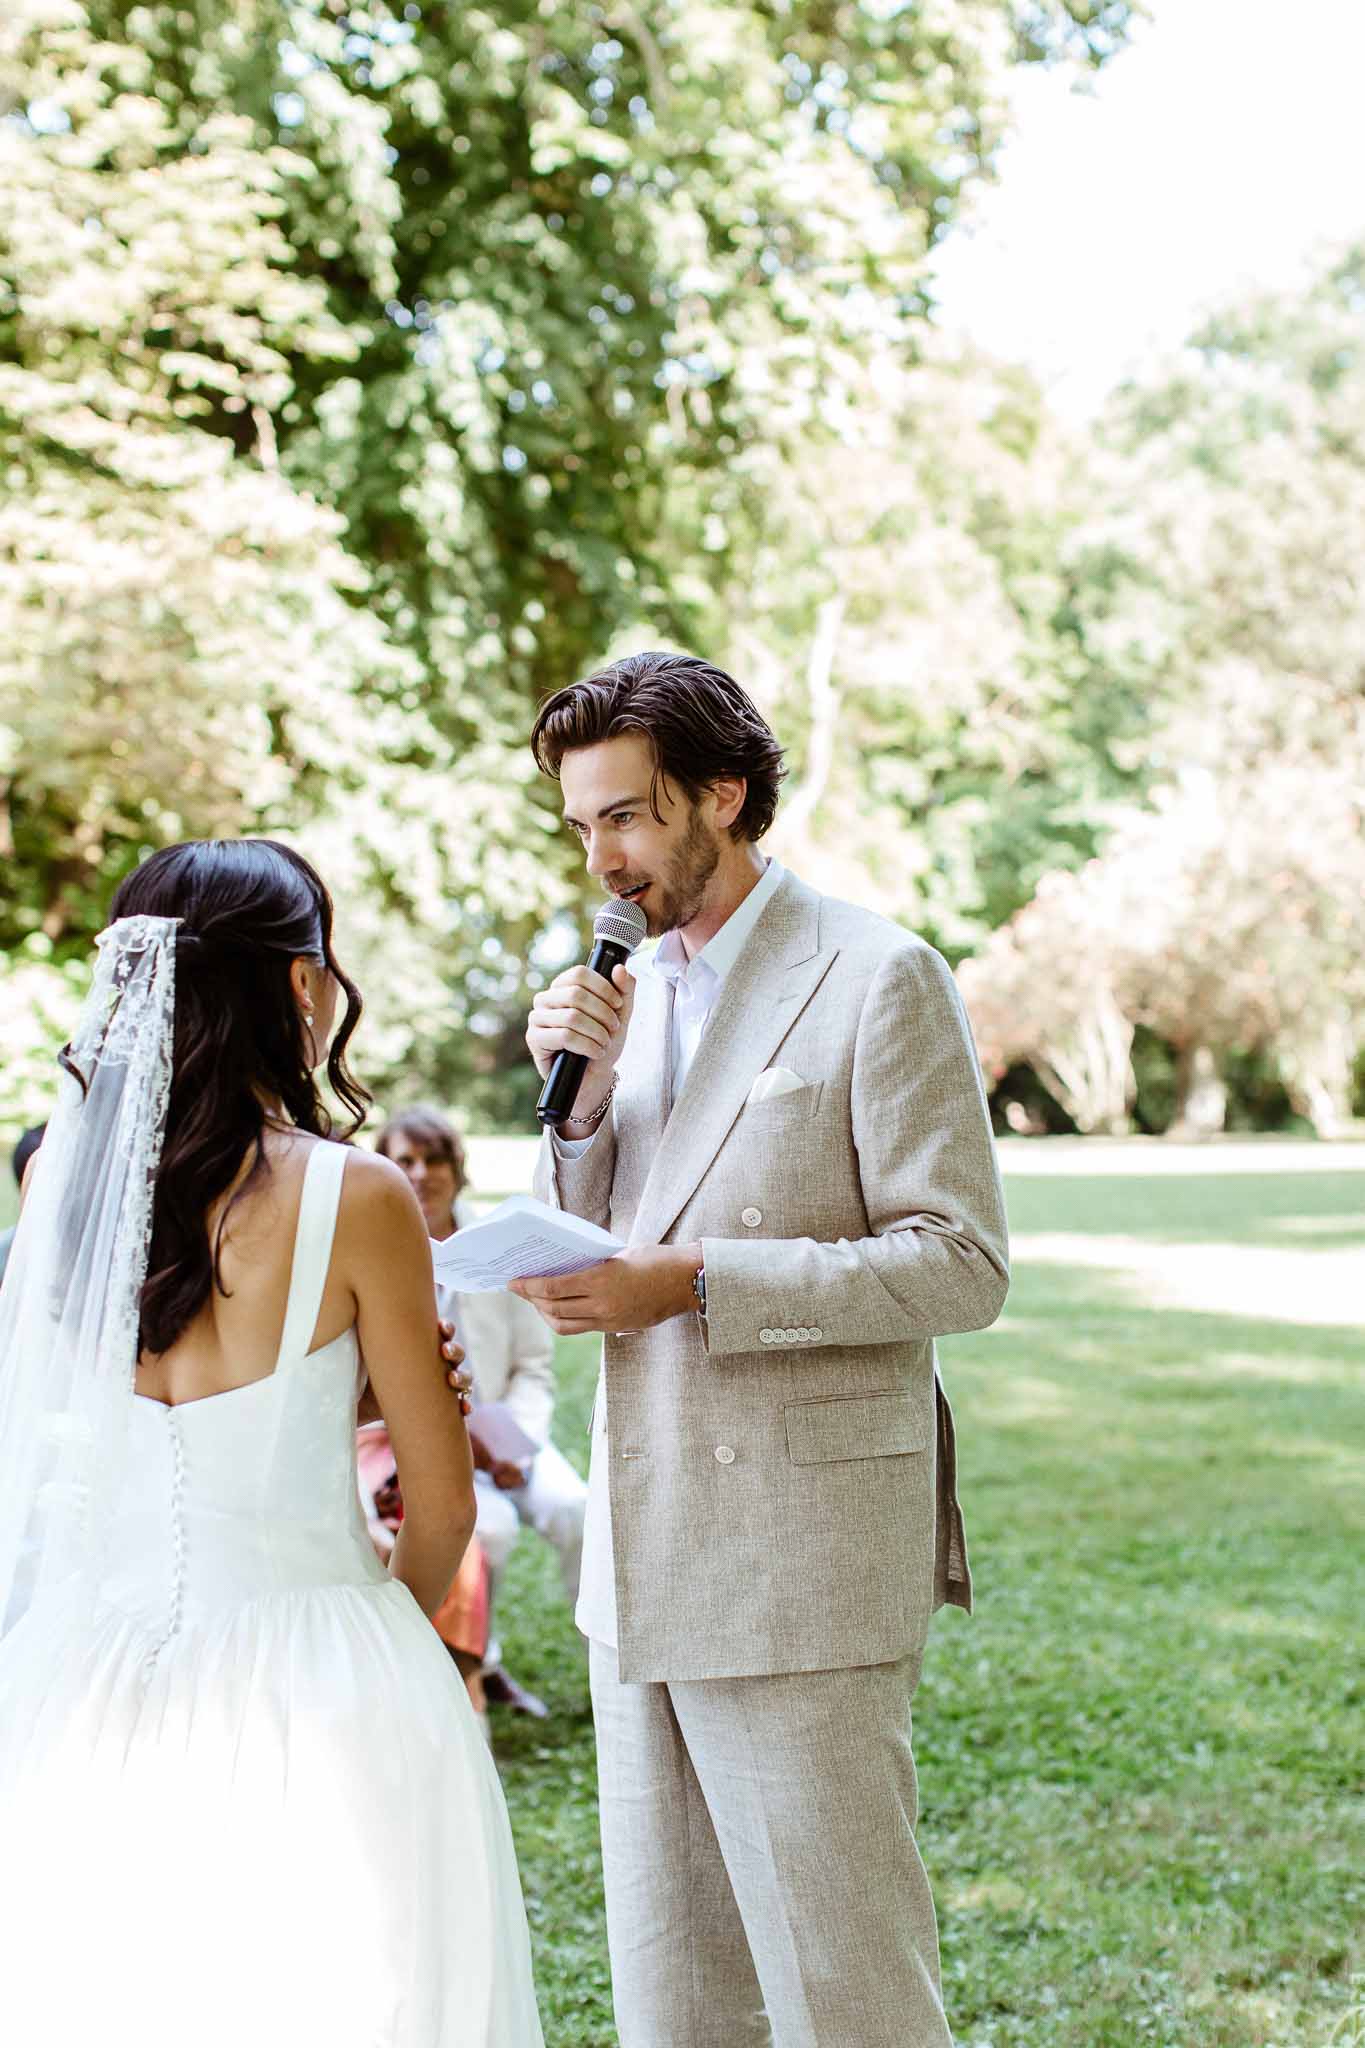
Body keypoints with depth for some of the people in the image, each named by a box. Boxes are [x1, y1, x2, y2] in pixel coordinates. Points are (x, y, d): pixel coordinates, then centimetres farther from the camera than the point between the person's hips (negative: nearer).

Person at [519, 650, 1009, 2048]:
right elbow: (579, 1267, 15)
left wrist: (689, 1284, -19)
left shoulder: (877, 978, -8)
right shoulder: (636, 990, 13)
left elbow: (961, 1266, -13)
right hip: (642, 1559, 7)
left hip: (800, 1559, -7)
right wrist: (578, 1094, -4)